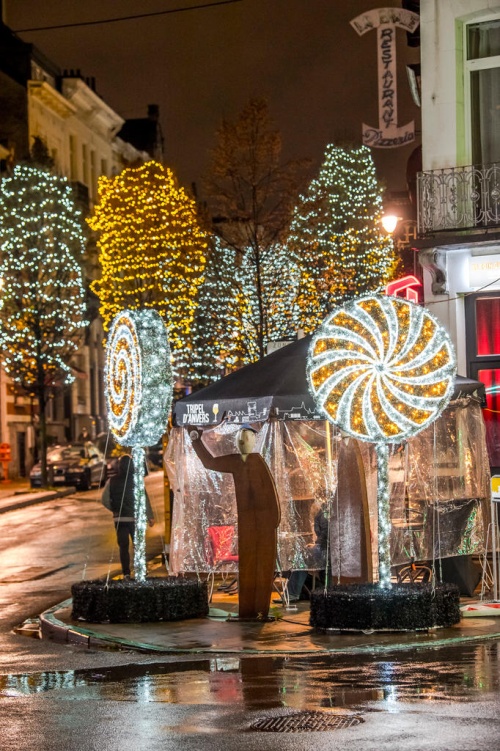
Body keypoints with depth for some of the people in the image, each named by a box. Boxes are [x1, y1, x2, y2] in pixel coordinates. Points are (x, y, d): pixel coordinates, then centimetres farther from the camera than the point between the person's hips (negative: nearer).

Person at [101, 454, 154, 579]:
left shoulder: (112, 481, -1)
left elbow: (105, 500, 0)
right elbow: (144, 499, -11)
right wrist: (150, 516, -7)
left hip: (119, 518, 2)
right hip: (135, 517, -2)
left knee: (123, 546, 6)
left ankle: (126, 572, -1)